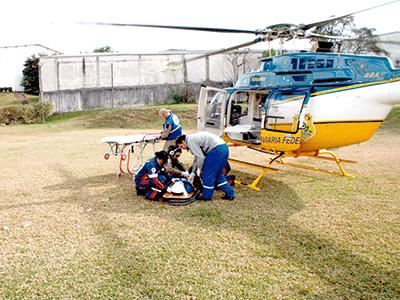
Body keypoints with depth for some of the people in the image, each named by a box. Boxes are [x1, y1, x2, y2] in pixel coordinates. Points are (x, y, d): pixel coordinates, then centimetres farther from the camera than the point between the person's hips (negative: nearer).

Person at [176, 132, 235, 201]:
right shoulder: (194, 139, 26)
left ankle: (206, 196, 15)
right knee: (218, 174, 21)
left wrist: (200, 169, 8)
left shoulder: (190, 141, -4)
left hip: (217, 150, -10)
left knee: (208, 174, 4)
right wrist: (193, 173, 37)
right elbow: (196, 158, 33)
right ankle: (230, 194, 25)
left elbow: (201, 157, -8)